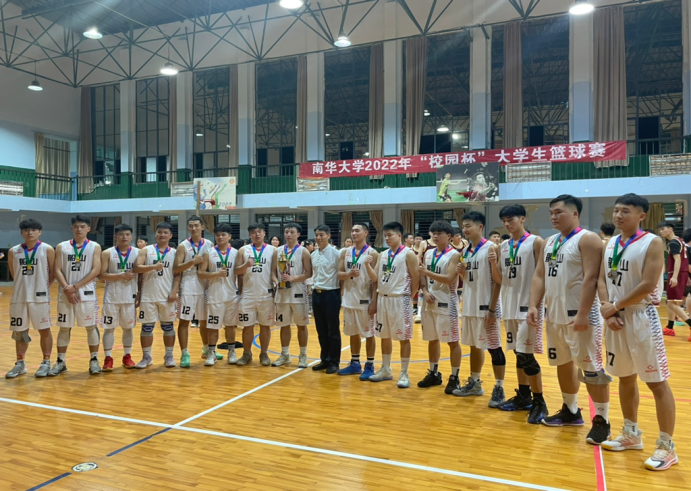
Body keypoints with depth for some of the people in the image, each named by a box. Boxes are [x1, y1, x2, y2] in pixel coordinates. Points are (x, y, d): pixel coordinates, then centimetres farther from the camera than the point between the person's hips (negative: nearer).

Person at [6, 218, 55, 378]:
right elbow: (14, 275, 16)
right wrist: (25, 285, 12)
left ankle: (46, 362, 14)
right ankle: (20, 363, 24)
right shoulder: (13, 251, 5)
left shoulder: (47, 250, -4)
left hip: (40, 297, -3)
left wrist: (42, 287, 3)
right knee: (19, 331, 11)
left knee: (44, 330, 4)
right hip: (18, 297, 4)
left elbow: (53, 273, 0)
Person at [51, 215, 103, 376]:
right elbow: (57, 270, 1)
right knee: (64, 327, 8)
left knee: (91, 326, 3)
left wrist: (75, 286, -13)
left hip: (87, 293, -2)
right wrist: (67, 289, -12)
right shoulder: (62, 247, 7)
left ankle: (94, 360, 11)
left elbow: (96, 270, -8)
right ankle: (60, 361, 18)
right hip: (65, 294, 2)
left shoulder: (95, 247, 1)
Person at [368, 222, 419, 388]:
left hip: (400, 300, -6)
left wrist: (409, 298, -6)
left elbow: (416, 279, -9)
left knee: (404, 337, 1)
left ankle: (404, 374, 10)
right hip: (383, 299, 6)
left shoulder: (408, 254, -8)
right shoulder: (383, 254, 11)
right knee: (385, 336, 13)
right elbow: (377, 279, 14)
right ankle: (385, 370, 26)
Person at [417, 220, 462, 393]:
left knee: (452, 341, 0)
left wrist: (428, 272, -24)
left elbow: (449, 279, -20)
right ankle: (434, 373, 28)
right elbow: (422, 276, 12)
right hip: (430, 303, 7)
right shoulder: (428, 254, 11)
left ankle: (454, 378, 9)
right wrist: (425, 292, -5)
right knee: (432, 339, 15)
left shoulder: (454, 255, -9)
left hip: (447, 303, -7)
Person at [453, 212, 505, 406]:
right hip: (469, 306, 7)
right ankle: (474, 383, 28)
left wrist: (492, 308, -18)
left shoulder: (491, 248, -10)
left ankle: (499, 389, 7)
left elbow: (498, 280, -13)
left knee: (494, 347, -1)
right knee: (474, 346, 16)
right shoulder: (466, 251, 12)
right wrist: (461, 272, -4)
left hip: (486, 306, -7)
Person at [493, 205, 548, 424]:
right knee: (518, 353, 14)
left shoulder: (536, 242, -7)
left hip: (528, 305, -7)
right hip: (510, 305, 7)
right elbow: (499, 279, 11)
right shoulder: (504, 246, 11)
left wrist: (537, 304, -17)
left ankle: (539, 403, 6)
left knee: (526, 355, -8)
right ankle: (523, 396, 25)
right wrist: (494, 264, -8)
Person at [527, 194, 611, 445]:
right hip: (554, 316, 8)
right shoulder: (549, 243, 13)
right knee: (563, 364, 17)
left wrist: (583, 314, -24)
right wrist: (534, 306, 0)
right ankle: (571, 411, 32)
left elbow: (591, 279, -18)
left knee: (591, 369, -1)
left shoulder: (588, 240, -10)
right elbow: (539, 276, 12)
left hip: (580, 316, -8)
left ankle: (602, 420, 12)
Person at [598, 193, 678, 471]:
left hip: (641, 317, -7)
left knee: (657, 382, 0)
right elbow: (602, 280, 7)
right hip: (616, 318, 7)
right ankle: (631, 435, 30)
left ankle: (667, 447, 11)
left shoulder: (652, 243, -10)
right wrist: (608, 311, -8)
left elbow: (648, 285, -19)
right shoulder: (610, 244, 9)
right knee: (625, 378, 16)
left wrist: (614, 307, -13)